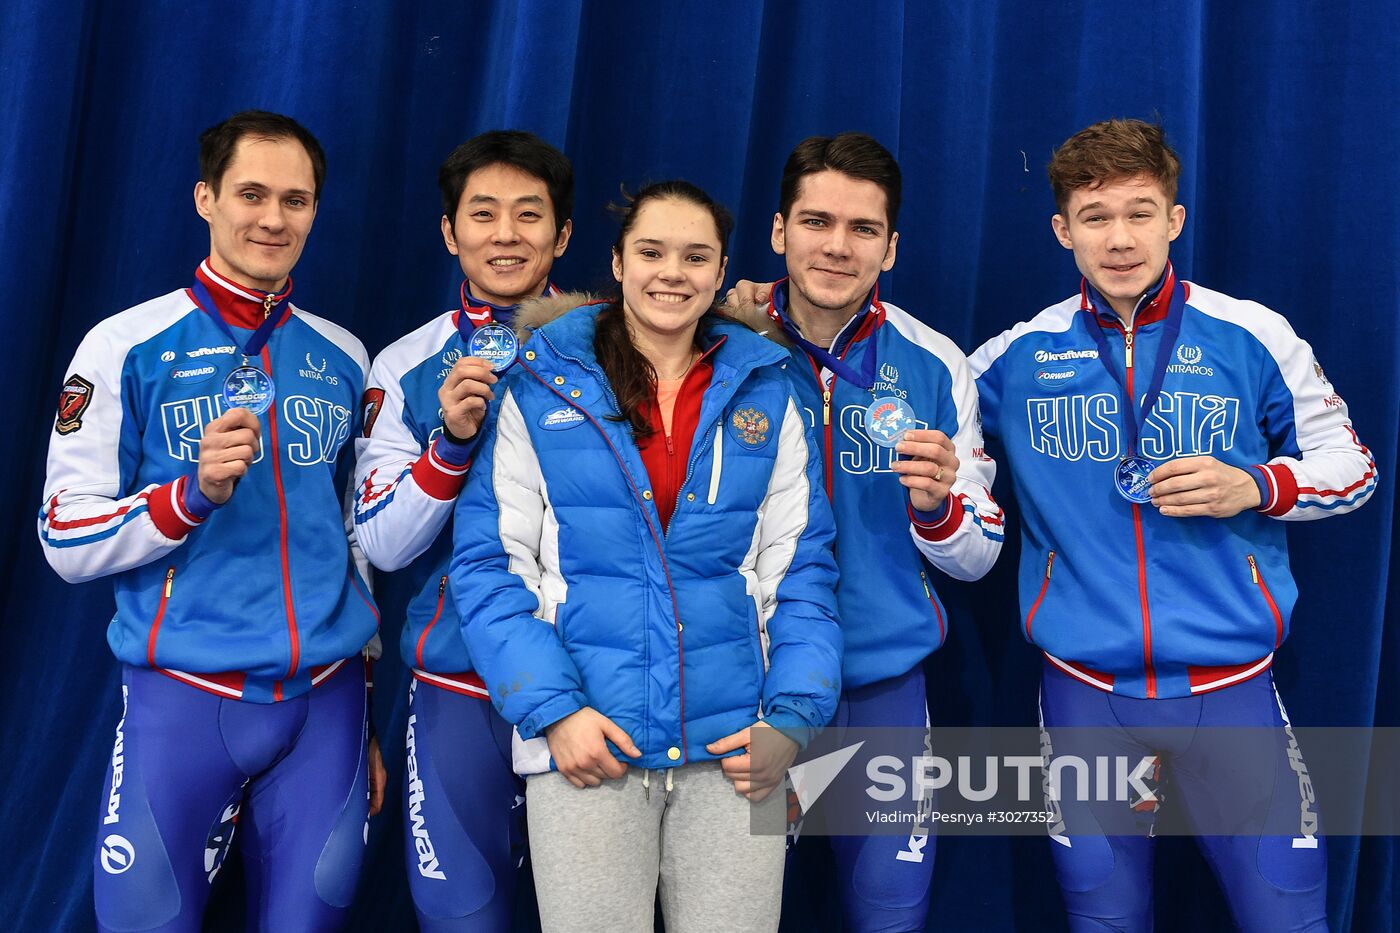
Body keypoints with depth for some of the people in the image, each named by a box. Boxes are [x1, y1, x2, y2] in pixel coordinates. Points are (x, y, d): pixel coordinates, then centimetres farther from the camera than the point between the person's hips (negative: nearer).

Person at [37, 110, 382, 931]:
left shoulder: (343, 358, 9)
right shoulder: (127, 347, -2)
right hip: (184, 698, -3)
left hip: (327, 699, 3)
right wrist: (192, 494, -20)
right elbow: (67, 541, -3)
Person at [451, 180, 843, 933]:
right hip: (587, 744, -1)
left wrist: (792, 718, -5)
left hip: (733, 750, 2)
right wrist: (553, 710, -11)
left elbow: (800, 569, 6)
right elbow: (488, 562, -2)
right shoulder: (542, 388, 0)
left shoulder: (765, 395, 6)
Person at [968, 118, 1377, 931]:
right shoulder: (1017, 355, 1)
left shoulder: (1252, 336, -2)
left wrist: (1254, 487, -13)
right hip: (1085, 692, 1)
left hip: (1231, 685, -1)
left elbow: (1350, 462, 8)